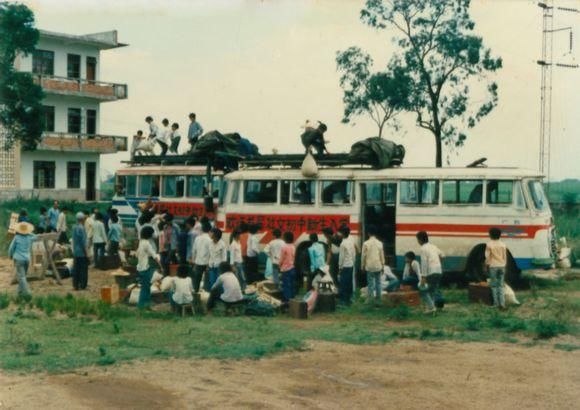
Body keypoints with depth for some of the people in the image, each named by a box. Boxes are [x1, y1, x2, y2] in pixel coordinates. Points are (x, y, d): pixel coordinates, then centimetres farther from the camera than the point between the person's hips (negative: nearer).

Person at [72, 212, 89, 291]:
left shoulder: (74, 228, 8)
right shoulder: (82, 228, -16)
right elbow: (84, 242, -17)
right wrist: (87, 253, -13)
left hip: (75, 252, 8)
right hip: (82, 253, -8)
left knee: (76, 269, 10)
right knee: (83, 269, -2)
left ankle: (75, 285, 13)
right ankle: (82, 286, -1)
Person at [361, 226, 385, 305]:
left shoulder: (366, 243, -9)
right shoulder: (380, 243, -2)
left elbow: (363, 256, -5)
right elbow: (382, 256, 3)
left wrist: (362, 266, 6)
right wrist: (382, 266, 13)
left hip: (369, 266, -2)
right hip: (378, 266, 2)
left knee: (370, 283, 2)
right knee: (378, 283, 10)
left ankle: (370, 300, 1)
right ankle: (378, 299, 12)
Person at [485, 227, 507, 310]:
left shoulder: (489, 244, -8)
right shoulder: (503, 245, 4)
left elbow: (487, 257, -8)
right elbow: (505, 257, 7)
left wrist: (487, 266, 1)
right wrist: (504, 266, 16)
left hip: (493, 266, -3)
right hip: (502, 266, 3)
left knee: (494, 285, 7)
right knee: (501, 286, 7)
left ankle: (496, 303, 6)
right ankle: (502, 303, -4)